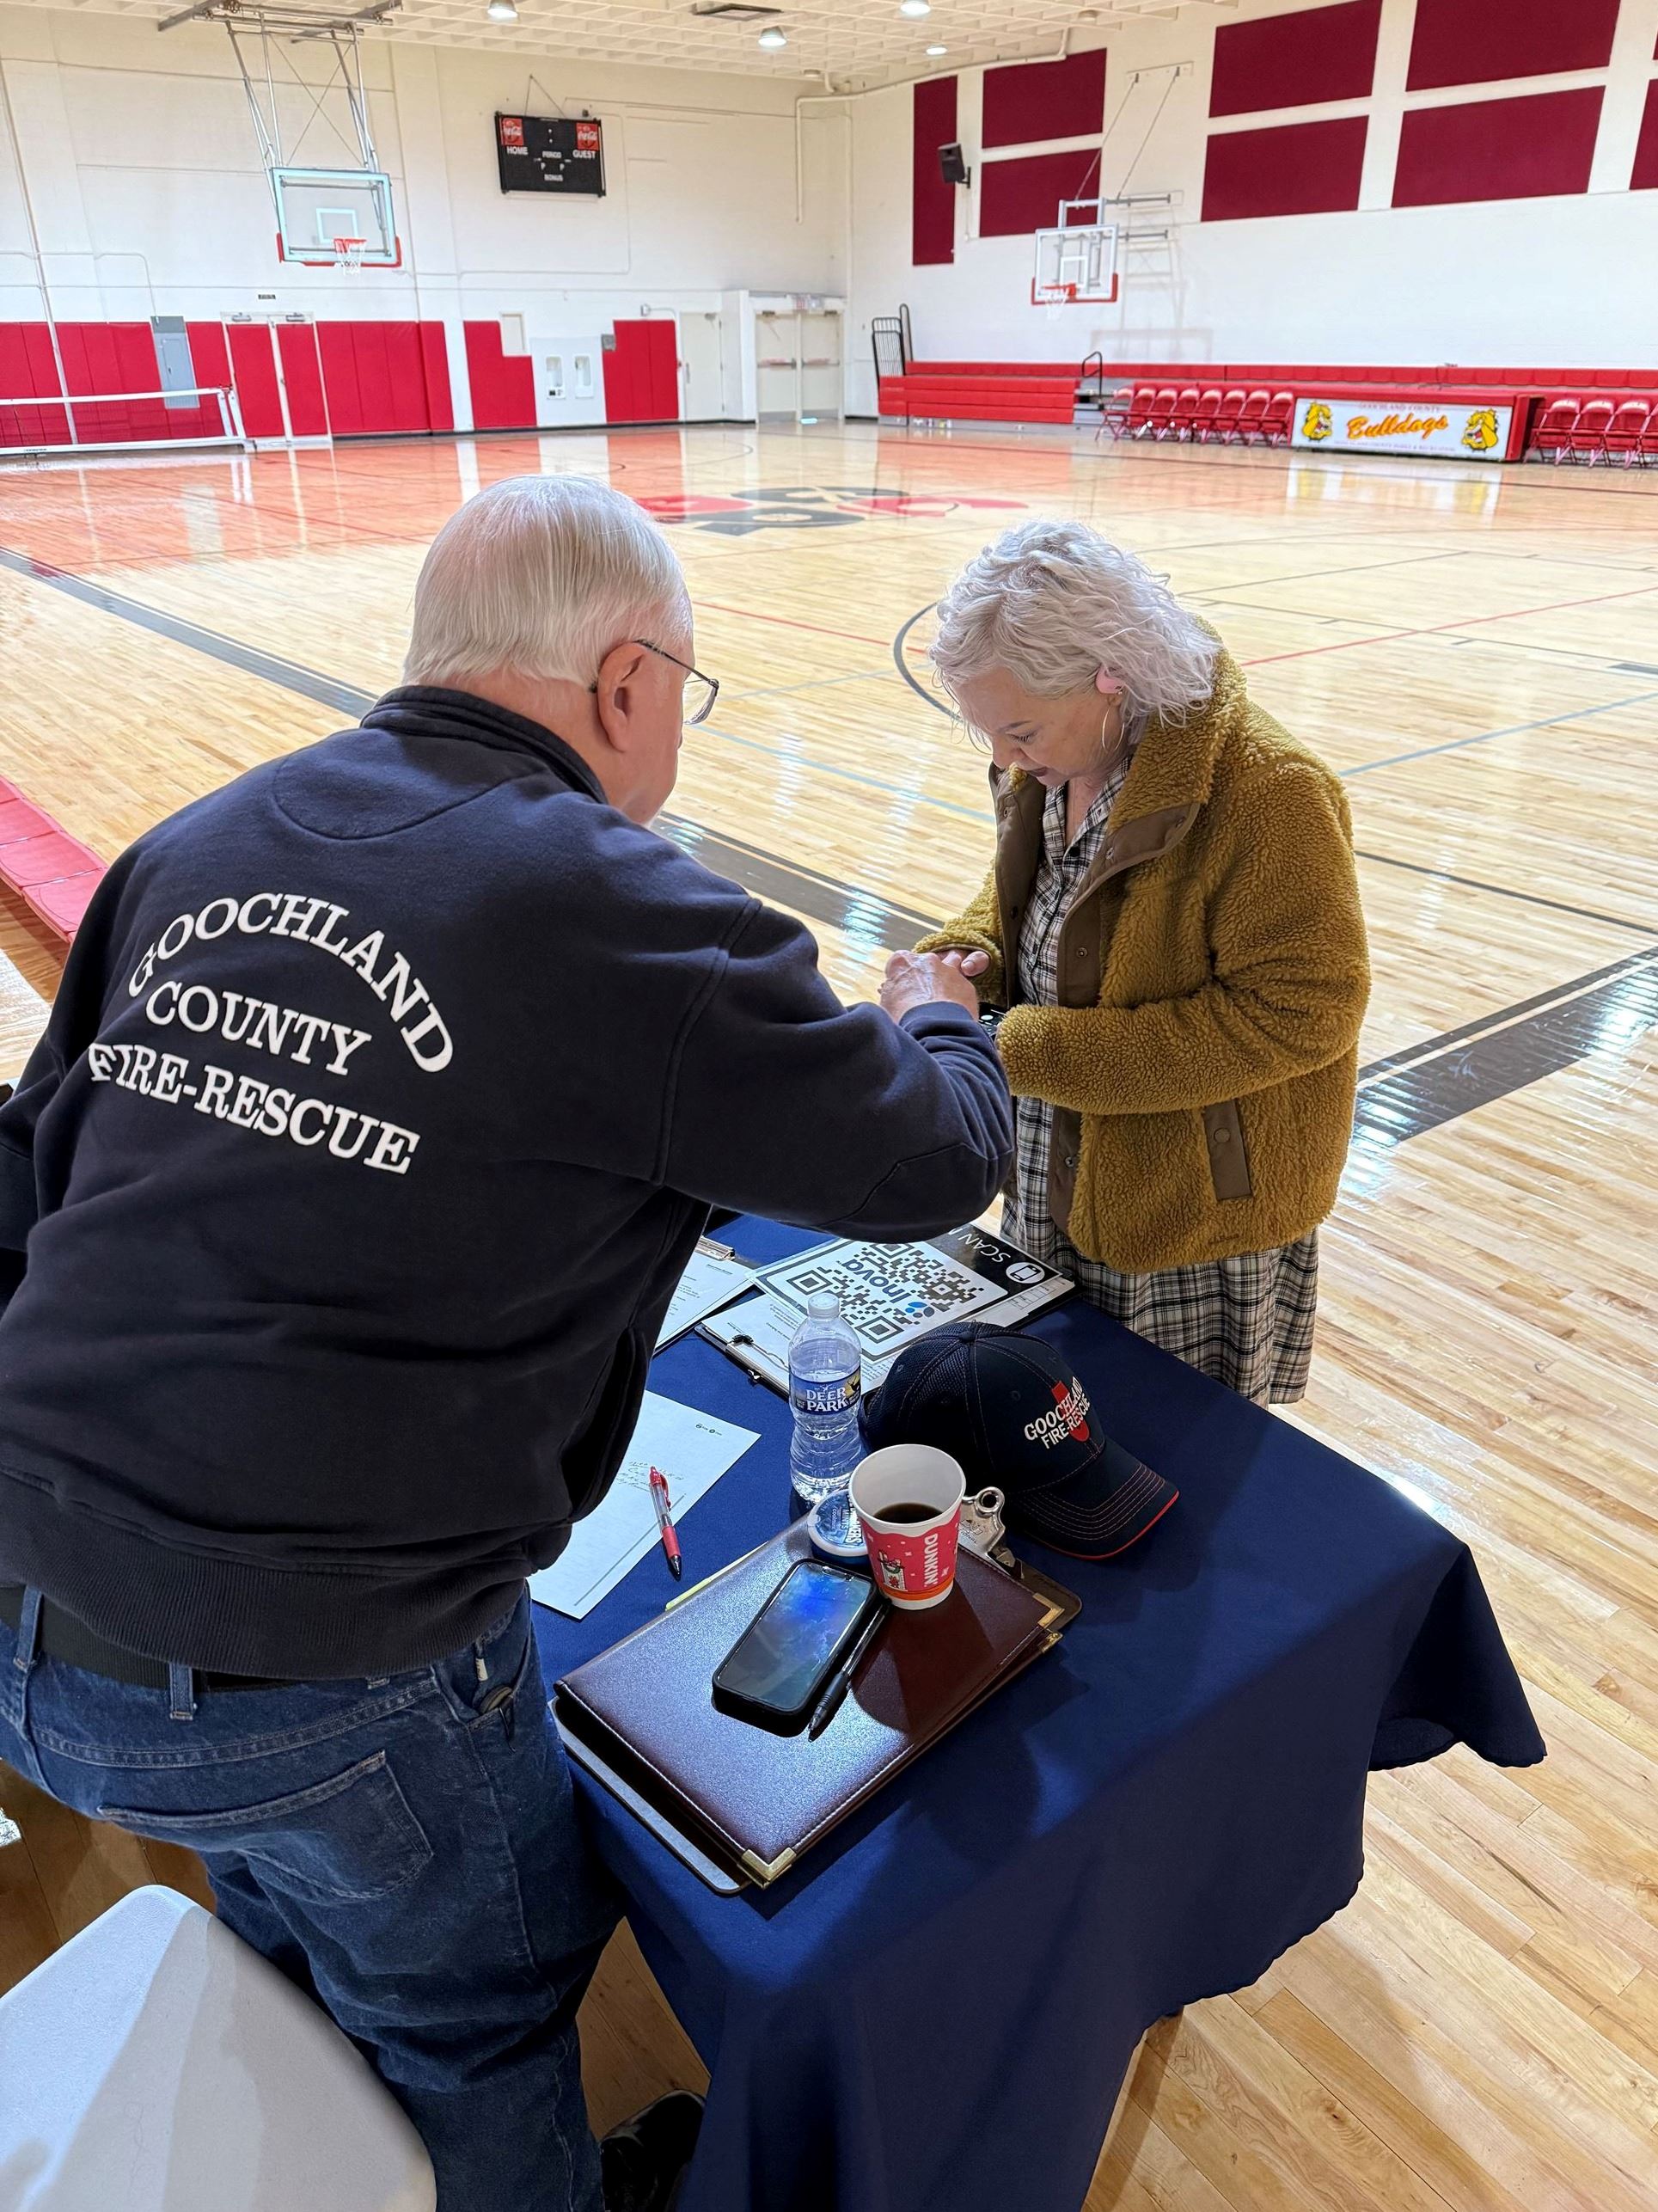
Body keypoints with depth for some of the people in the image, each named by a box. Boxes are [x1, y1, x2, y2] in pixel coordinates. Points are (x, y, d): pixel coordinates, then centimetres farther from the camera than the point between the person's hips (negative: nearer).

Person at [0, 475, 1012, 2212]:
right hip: (320, 1688, -7)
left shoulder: (199, 847, 0)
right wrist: (934, 1021, 12)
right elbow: (934, 1160, -10)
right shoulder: (614, 912, -20)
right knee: (477, 2021, 25)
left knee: (305, 1961, 35)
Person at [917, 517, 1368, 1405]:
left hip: (1199, 1232, -7)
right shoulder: (1052, 762, -1)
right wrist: (965, 956, -9)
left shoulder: (1266, 791, -25)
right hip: (1055, 1192, 7)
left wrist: (1031, 1049, -28)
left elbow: (1303, 1012, -25)